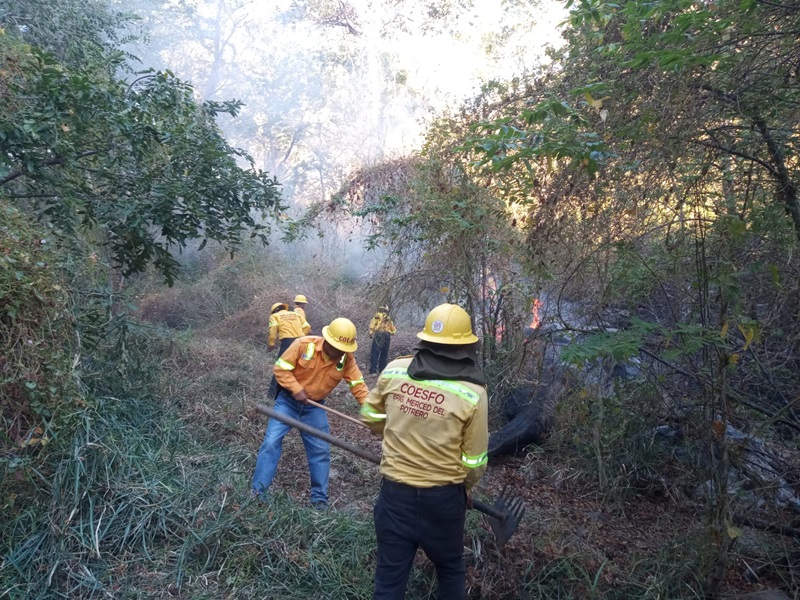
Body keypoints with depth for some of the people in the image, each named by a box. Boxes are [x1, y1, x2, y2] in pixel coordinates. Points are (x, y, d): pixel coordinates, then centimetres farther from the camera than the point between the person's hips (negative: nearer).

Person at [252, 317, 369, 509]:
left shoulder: (346, 358, -14)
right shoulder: (304, 344, -24)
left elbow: (358, 385, -10)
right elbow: (280, 368, -18)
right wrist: (296, 389, -26)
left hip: (314, 406, 3)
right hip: (288, 400, -3)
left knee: (321, 449, 3)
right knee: (272, 441, -8)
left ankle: (319, 497, 19)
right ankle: (258, 491, 5)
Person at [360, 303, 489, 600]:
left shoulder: (394, 370, -9)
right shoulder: (473, 393, -16)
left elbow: (370, 416, 8)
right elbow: (474, 462, -8)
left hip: (395, 491, 2)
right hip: (443, 497, -1)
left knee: (390, 576, 13)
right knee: (450, 570, 23)